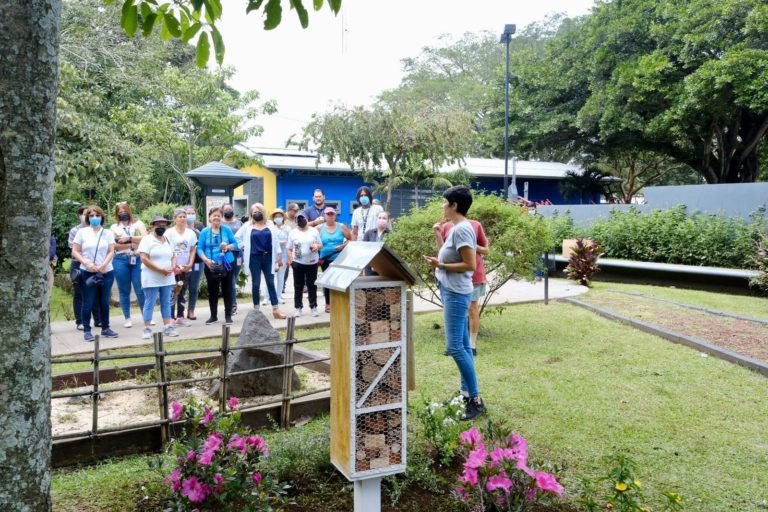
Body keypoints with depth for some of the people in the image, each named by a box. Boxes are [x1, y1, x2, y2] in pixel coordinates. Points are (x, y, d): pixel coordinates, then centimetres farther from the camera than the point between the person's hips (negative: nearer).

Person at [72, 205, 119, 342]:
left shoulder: (108, 233, 6)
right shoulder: (82, 232, 2)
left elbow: (111, 252, 1)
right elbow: (75, 252, 1)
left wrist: (103, 265, -14)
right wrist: (86, 263, -13)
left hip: (106, 272, 2)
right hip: (88, 273, -2)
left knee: (104, 301, 9)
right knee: (88, 302, 1)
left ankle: (105, 328, 18)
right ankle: (86, 330, 8)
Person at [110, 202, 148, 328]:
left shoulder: (138, 223, 10)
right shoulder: (114, 227, 11)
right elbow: (113, 245, -2)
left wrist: (129, 238, -10)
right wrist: (132, 244, -8)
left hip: (138, 259, -1)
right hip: (120, 260, 1)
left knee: (141, 289, -3)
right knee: (124, 291, 5)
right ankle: (127, 318, 13)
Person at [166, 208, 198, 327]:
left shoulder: (191, 233, 8)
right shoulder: (169, 233, -3)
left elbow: (193, 250, 9)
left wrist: (190, 264, -3)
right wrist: (174, 265, -13)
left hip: (186, 268, 4)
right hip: (173, 268, -4)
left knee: (183, 293, 10)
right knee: (173, 293, -5)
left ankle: (180, 317, 17)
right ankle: (171, 317, -1)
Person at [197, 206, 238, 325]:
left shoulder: (227, 230, 1)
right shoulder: (204, 232, 2)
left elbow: (235, 244, 2)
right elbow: (200, 248, -1)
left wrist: (228, 247, -19)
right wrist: (206, 260, -17)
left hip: (226, 264, -1)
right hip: (211, 266, 1)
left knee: (227, 290, 4)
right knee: (212, 291, 8)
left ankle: (228, 316, 12)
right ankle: (213, 316, 20)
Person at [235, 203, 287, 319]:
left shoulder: (270, 226, 7)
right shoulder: (248, 227, 3)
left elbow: (276, 242, 6)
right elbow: (236, 237, 5)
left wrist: (279, 258, 2)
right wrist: (245, 247, -1)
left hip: (268, 258, 1)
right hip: (254, 258, -1)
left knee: (271, 283, 2)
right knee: (255, 284, 4)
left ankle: (276, 310, 3)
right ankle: (256, 309, 12)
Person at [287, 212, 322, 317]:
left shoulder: (314, 231, 5)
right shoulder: (292, 232, 5)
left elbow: (321, 245, 9)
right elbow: (289, 249, 6)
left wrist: (317, 246, -14)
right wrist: (291, 260, -6)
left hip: (312, 262, 0)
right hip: (298, 263, 0)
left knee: (312, 285, 5)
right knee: (298, 286, 4)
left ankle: (313, 307, 13)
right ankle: (298, 307, 12)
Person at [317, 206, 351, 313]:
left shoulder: (341, 227, 4)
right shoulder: (320, 228, 4)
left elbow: (350, 239, 6)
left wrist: (344, 246, -12)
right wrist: (318, 257, -3)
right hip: (326, 259, 0)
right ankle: (328, 304, 14)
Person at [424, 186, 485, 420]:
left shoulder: (462, 229, -17)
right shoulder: (456, 228, 13)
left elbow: (470, 265, -21)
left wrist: (440, 265, -20)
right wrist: (438, 236, 16)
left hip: (456, 293, -11)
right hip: (452, 291, 11)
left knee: (454, 346, -11)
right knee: (462, 345, 13)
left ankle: (476, 400, -4)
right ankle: (466, 392, 22)